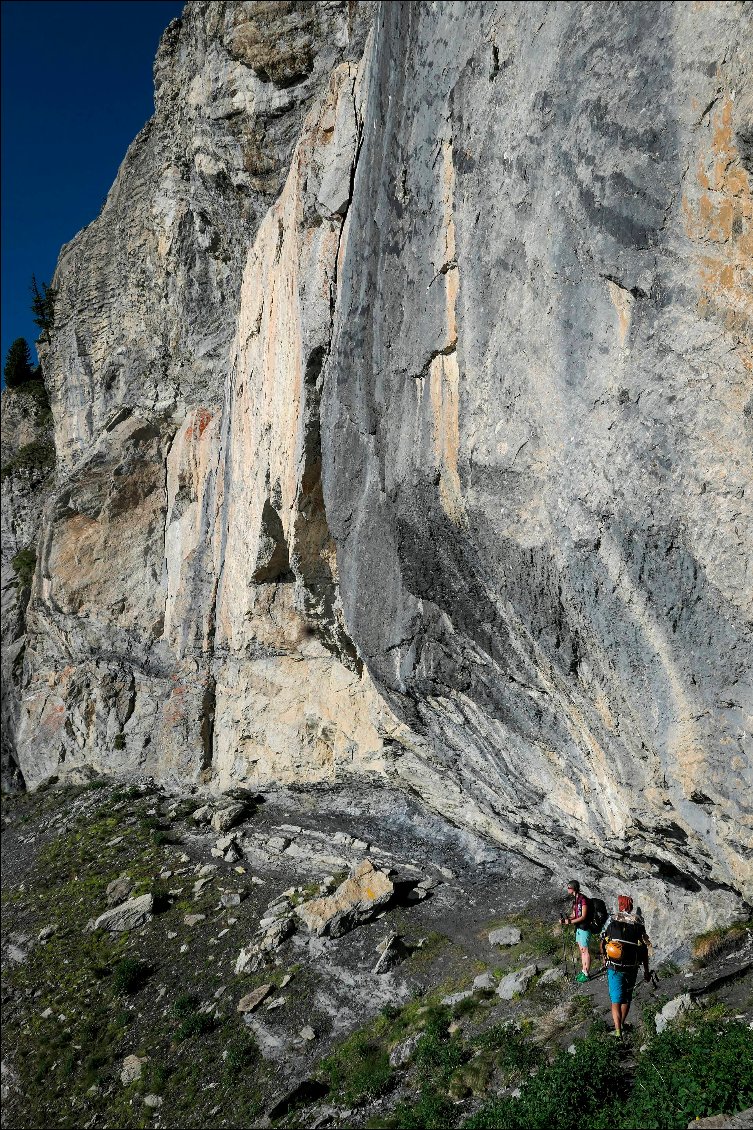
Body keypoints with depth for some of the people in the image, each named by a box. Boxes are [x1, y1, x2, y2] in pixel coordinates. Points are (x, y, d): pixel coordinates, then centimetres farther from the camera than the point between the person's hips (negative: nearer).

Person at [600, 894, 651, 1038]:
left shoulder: (611, 920, -3)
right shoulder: (639, 922, -3)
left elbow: (602, 944, 3)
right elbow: (644, 948, -2)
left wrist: (604, 958, 23)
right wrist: (646, 970, 7)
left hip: (614, 967, -1)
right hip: (632, 967, 1)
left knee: (616, 999, 1)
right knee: (627, 998, 22)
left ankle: (618, 1032, -11)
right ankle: (622, 1025, 35)